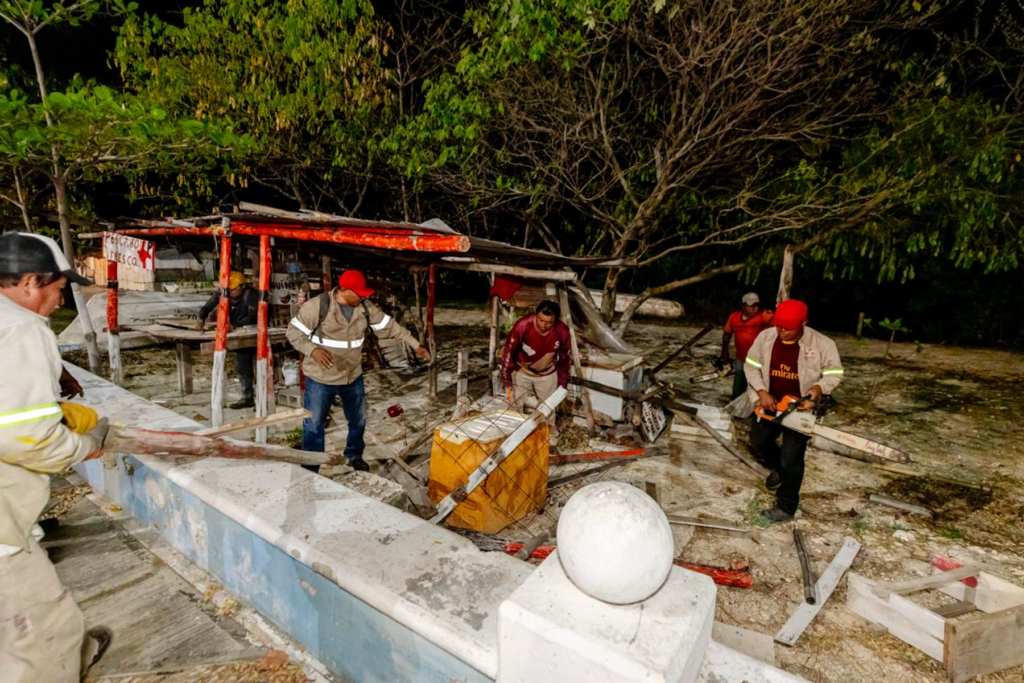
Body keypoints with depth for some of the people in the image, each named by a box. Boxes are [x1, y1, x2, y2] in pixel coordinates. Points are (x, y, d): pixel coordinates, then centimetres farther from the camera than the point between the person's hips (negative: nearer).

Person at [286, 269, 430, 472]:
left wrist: (416, 345, -1)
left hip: (353, 376, 5)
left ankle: (355, 455, 44)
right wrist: (312, 350, -30)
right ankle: (310, 470, 24)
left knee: (358, 420, 20)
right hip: (321, 378, -5)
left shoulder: (365, 308, -5)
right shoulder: (318, 306, -19)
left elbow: (390, 326, 1)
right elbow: (294, 332, -13)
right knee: (314, 425, 7)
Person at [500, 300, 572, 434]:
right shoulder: (522, 325, -34)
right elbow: (508, 353, -21)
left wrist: (562, 381, 1)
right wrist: (506, 380, -15)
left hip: (547, 374, 2)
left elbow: (566, 357, -7)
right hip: (522, 371, -2)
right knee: (516, 406, 8)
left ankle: (549, 433, 42)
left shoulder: (562, 331, -26)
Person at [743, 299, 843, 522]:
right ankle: (778, 468, 51)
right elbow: (751, 366, -3)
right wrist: (762, 392, -16)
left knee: (791, 458, 1)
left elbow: (835, 373, -7)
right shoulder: (765, 337, -12)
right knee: (758, 441, 20)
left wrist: (819, 387, -28)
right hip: (770, 403, 4)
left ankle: (786, 507, 17)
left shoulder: (821, 344, -19)